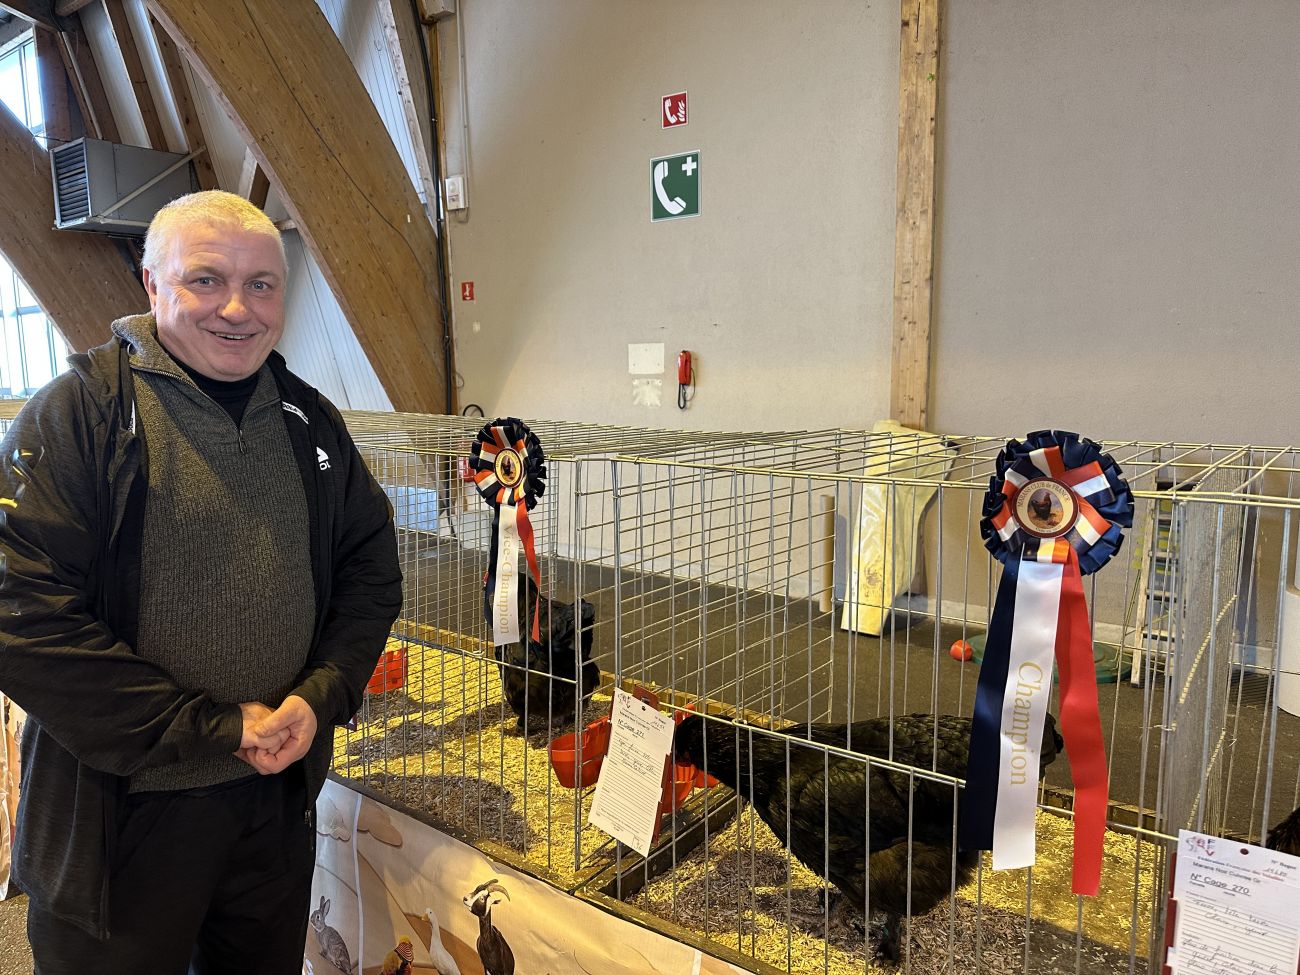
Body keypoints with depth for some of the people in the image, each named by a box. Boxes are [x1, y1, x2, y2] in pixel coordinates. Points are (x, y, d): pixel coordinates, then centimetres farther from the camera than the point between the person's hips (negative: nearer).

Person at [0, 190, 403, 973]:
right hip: (120, 814, -4)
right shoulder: (79, 414, -13)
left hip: (280, 798, 5)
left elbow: (371, 571, 6)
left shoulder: (311, 420, 3)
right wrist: (218, 729, -18)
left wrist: (321, 696, -10)